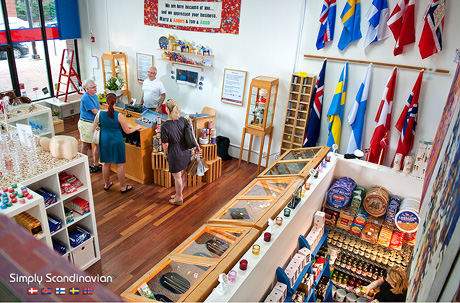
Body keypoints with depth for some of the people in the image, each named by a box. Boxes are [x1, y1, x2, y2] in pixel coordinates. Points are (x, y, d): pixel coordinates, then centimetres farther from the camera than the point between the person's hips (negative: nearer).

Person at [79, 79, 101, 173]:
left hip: (94, 123, 8)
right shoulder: (86, 98, -18)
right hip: (86, 124, -8)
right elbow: (95, 111, -20)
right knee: (86, 146, 5)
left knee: (98, 144, 10)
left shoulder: (94, 96, 10)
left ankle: (96, 164, 24)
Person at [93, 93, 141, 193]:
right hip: (117, 142, -4)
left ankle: (106, 184, 35)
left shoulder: (100, 114, -7)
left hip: (104, 141, 4)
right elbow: (127, 131, -10)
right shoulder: (119, 116, -18)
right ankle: (123, 187, 18)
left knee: (106, 163, 18)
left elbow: (94, 129, 4)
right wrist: (137, 127, 9)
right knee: (119, 165, 7)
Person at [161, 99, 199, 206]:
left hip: (175, 155, -6)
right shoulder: (183, 121, -8)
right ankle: (179, 194, 41)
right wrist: (196, 145, 19)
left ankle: (179, 198, 29)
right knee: (183, 174, 21)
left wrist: (165, 153, 4)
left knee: (177, 177, 11)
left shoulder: (164, 126, -23)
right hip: (185, 153, 6)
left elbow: (165, 144, -16)